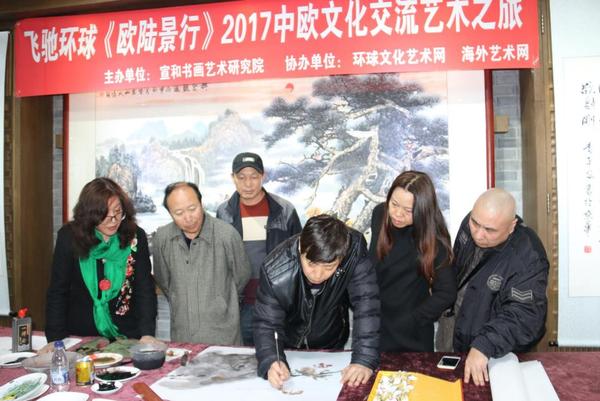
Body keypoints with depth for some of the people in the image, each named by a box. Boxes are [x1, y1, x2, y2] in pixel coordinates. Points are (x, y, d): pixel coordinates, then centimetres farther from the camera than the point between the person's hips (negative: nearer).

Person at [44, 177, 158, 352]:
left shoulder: (135, 236, -6)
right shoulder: (69, 236, -7)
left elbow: (145, 289, -6)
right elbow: (58, 291, -3)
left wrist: (147, 333, -17)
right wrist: (55, 338, -11)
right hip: (81, 336, 1)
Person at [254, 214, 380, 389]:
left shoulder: (354, 251, -29)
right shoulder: (275, 271, -31)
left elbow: (367, 307, -28)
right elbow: (266, 324, -23)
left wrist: (365, 360, -38)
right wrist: (271, 363, -41)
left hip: (332, 349, 0)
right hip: (287, 348, 1)